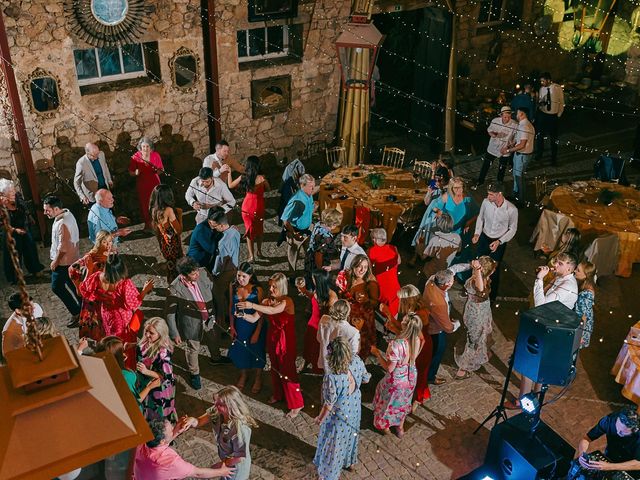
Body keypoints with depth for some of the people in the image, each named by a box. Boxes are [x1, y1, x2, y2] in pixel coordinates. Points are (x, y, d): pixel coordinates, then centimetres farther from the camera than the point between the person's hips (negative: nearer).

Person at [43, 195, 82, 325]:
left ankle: (77, 313, 9)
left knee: (57, 287, 2)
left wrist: (55, 261, -13)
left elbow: (63, 247, -26)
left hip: (64, 261, -10)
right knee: (73, 285, 19)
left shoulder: (62, 224, -29)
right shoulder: (67, 214, 2)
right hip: (72, 258, 10)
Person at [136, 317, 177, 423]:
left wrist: (146, 372, -38)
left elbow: (166, 376, -30)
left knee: (160, 417, 15)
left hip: (160, 389, -7)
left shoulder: (163, 352, -33)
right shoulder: (145, 343, -9)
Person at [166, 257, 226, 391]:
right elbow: (170, 313, -20)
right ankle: (194, 373, 50)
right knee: (193, 348, 21)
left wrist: (214, 311, 7)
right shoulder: (175, 289, -34)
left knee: (214, 339, 31)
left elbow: (212, 288, -2)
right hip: (192, 323, -5)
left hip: (209, 317, 5)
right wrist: (174, 333, -14)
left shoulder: (202, 273, -23)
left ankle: (216, 358, 64)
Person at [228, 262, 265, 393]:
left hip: (254, 326, -3)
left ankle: (258, 378, 39)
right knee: (240, 350, 19)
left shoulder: (257, 290, -20)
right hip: (239, 326, 4)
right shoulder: (234, 287, -9)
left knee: (256, 352, 14)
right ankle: (243, 375, 46)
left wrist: (257, 332, -16)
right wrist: (232, 327, 2)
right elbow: (231, 308, 2)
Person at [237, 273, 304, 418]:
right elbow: (253, 319, -5)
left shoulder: (287, 301, -19)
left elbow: (273, 310, -37)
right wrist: (243, 314, -26)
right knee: (275, 368, 21)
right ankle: (277, 395, 41)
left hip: (286, 340, -6)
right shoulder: (267, 301, -1)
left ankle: (296, 404, 8)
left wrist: (252, 305, -43)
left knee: (288, 372, -2)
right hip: (272, 338, 6)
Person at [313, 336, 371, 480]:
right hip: (354, 408, 6)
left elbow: (329, 403, -24)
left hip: (339, 415, -6)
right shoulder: (357, 361, -24)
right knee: (350, 435, 31)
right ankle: (350, 462, 58)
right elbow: (365, 379, -4)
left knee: (333, 443, 18)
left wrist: (320, 418, -6)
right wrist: (368, 375, 19)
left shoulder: (332, 377, -39)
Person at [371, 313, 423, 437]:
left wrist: (377, 353, -16)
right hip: (410, 378, 5)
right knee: (403, 402, 31)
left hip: (396, 380, -5)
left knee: (388, 402, 26)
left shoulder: (397, 345, -39)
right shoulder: (417, 340, -20)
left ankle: (385, 426, 50)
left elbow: (389, 368, -29)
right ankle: (400, 428, 53)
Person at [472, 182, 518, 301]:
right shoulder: (486, 202, -16)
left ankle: (492, 296, 33)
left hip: (499, 242, -3)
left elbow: (513, 229, -10)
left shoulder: (511, 209, -24)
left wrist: (499, 242, -19)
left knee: (494, 269, 9)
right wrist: (477, 233, -9)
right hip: (484, 237, 3)